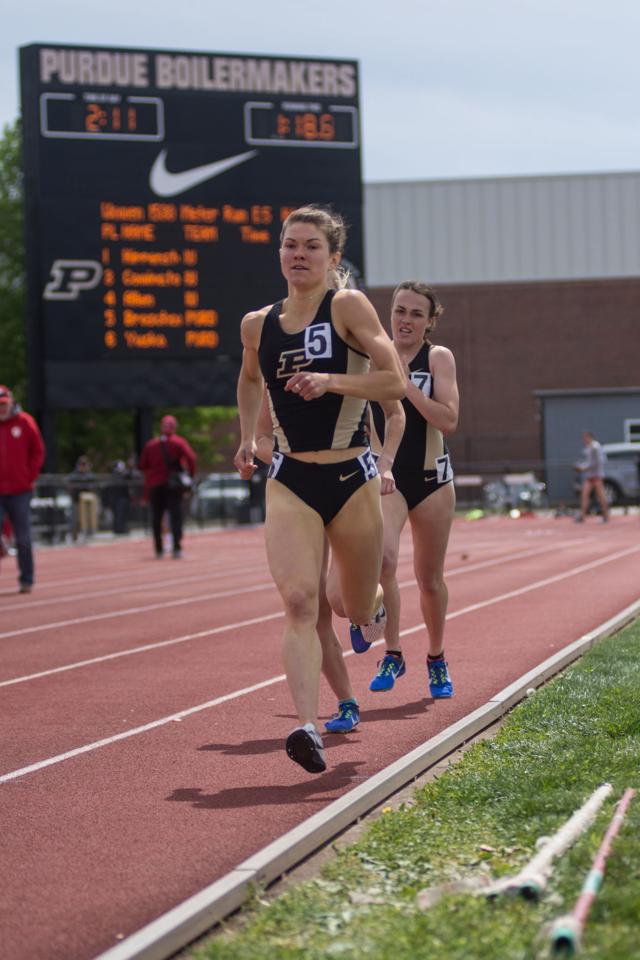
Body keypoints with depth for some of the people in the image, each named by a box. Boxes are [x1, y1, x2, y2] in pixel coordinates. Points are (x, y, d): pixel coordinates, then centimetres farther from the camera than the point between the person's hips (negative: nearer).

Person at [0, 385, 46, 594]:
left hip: (20, 492, 0)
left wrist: (30, 477, -2)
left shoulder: (25, 422, 1)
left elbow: (38, 452, 5)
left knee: (23, 540, 4)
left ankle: (26, 581, 13)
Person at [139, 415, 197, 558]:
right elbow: (191, 457, -14)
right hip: (173, 484, -2)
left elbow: (142, 465, 4)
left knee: (156, 518, 10)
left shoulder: (150, 444, 6)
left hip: (154, 485, 2)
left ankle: (159, 549, 13)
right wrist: (191, 474, -3)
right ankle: (177, 549, -12)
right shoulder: (179, 442, -2)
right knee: (176, 515, -2)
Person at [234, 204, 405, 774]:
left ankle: (373, 598, 52)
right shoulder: (257, 325, 7)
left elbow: (395, 382, -12)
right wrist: (248, 438, 19)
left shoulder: (348, 306, -6)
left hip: (353, 480, -2)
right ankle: (308, 727, -26)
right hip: (290, 483, 2)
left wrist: (330, 381, -23)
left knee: (360, 610, 13)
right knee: (299, 602, -18)